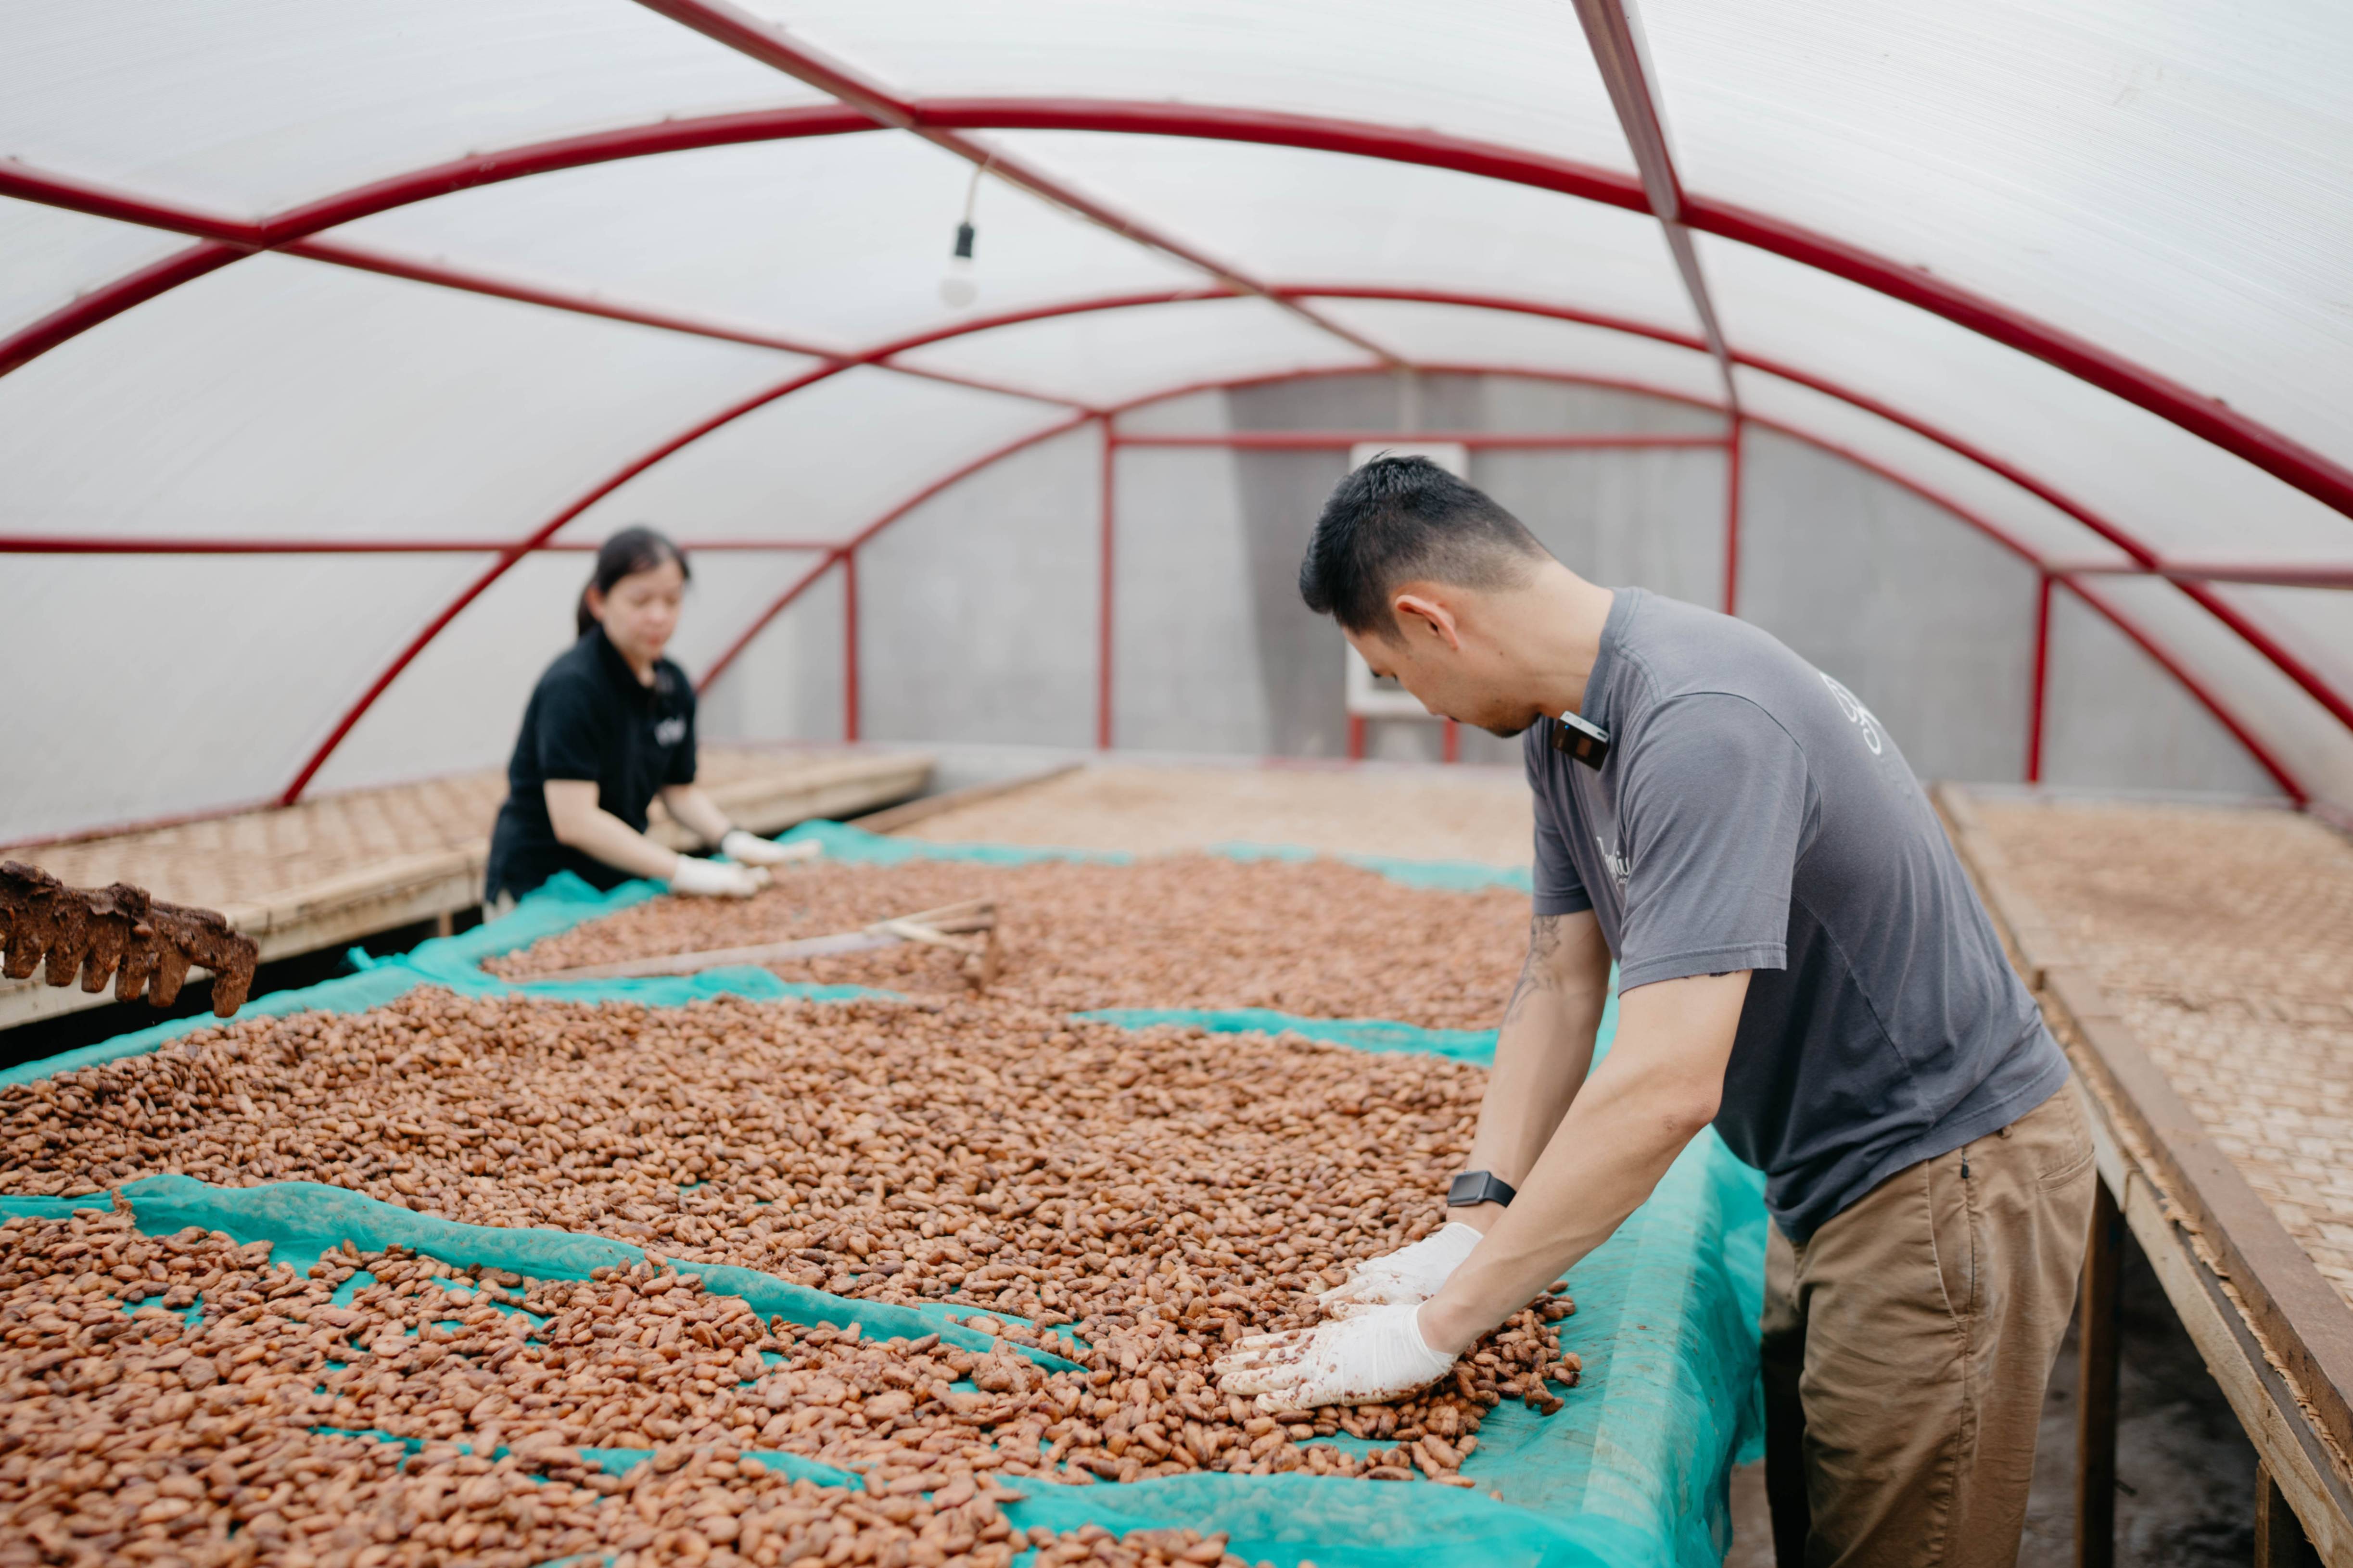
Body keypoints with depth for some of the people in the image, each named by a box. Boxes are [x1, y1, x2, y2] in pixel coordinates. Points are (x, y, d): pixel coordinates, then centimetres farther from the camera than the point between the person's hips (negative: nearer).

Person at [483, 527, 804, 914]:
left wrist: (731, 839, -6)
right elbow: (574, 820, -23)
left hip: (620, 882, 6)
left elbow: (680, 788, 14)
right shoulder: (571, 687, -18)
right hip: (540, 892, -6)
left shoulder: (674, 686, 5)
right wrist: (684, 872, -24)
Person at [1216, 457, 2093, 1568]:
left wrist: (1438, 1325, -30)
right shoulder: (1563, 729, 1)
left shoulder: (1698, 726, -31)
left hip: (1945, 1181, -9)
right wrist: (1471, 1226, -6)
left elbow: (1666, 1089, -36)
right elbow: (1558, 984, 4)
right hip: (1828, 1184, 9)